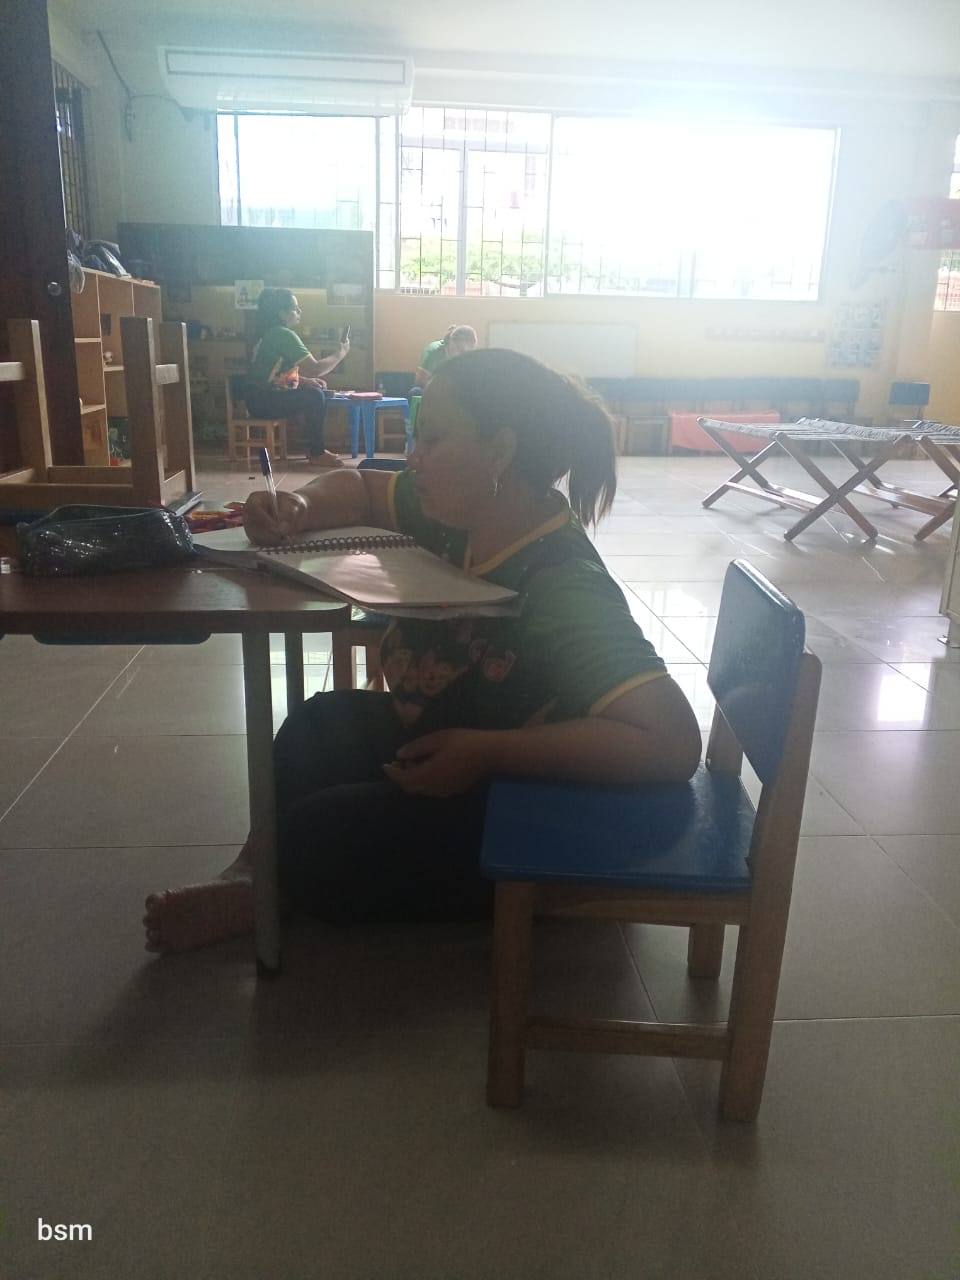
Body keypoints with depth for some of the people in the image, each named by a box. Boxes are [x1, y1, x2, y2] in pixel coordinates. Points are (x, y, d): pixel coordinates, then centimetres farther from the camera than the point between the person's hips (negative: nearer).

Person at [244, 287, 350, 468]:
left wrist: (307, 380, 5)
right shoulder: (284, 335, -16)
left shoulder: (272, 333, 15)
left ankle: (315, 448, 14)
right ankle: (317, 454, -9)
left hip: (263, 396, 10)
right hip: (263, 399, -10)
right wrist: (340, 354, -5)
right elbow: (314, 368, -19)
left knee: (317, 392, 12)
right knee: (314, 397, -19)